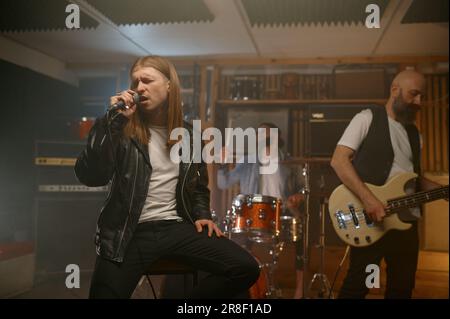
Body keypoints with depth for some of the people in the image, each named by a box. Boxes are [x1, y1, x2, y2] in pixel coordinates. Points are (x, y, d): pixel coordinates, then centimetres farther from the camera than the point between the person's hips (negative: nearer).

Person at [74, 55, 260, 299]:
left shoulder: (189, 135, 9)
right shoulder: (123, 130, -2)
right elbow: (90, 177, -18)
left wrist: (201, 214, 5)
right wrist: (113, 119, -20)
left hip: (177, 227, 3)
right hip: (129, 232, -3)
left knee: (246, 269, -10)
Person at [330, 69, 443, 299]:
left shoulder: (414, 133, 18)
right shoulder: (368, 118, -4)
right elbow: (338, 160, -14)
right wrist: (368, 198, -23)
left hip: (407, 219, 7)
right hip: (369, 219, -7)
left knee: (403, 288, 12)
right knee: (357, 285, -1)